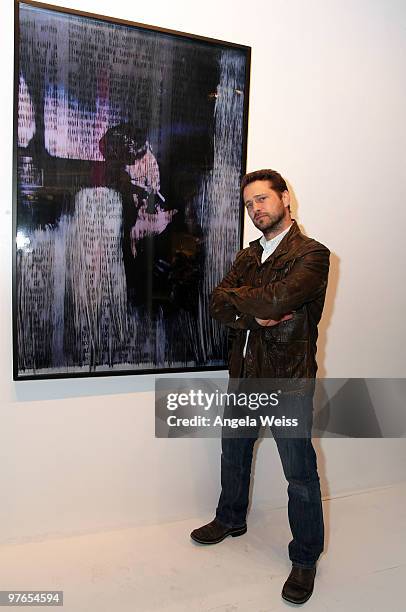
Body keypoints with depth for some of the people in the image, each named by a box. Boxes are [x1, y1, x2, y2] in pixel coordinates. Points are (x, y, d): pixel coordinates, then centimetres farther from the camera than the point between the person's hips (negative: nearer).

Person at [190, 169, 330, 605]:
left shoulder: (311, 254, -12)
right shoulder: (247, 255, 10)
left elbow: (276, 299, -29)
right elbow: (218, 306, -2)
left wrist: (236, 298, -12)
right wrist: (255, 313, -20)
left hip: (289, 380, -7)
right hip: (243, 376, 7)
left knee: (300, 474, 6)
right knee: (233, 453, 23)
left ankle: (305, 558, 27)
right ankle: (231, 520, 48)